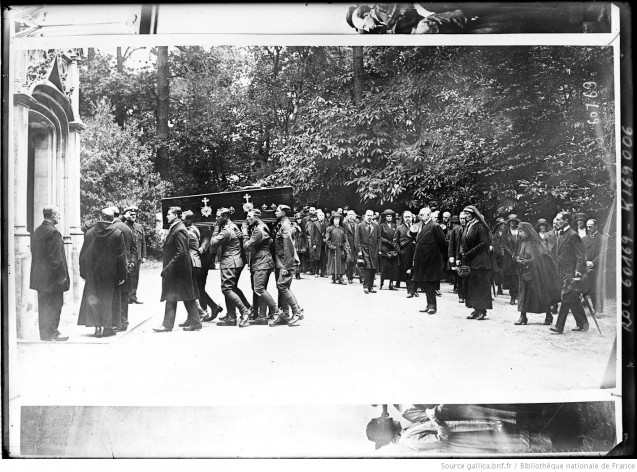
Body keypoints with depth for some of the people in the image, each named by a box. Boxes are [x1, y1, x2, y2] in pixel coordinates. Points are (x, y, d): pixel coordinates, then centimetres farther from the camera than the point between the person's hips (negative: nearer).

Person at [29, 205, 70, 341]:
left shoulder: (36, 231, 11)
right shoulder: (53, 232, -16)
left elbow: (34, 253, 16)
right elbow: (56, 257, -19)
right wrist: (62, 275, -15)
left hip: (39, 276, 9)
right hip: (52, 277, -9)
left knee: (43, 305, 13)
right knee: (54, 305, -1)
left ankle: (44, 333, 18)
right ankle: (52, 332, 3)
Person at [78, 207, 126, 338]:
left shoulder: (89, 233, 1)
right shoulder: (117, 234, -8)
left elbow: (83, 254, 6)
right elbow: (122, 256, -8)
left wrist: (83, 273, 14)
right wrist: (122, 274, -2)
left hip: (93, 272, 2)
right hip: (110, 272, -2)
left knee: (94, 298, 8)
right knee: (109, 299, 7)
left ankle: (97, 327, 6)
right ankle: (108, 326, 8)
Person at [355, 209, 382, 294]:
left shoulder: (375, 226, 11)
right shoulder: (360, 225, 3)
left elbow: (379, 238, 12)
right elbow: (357, 239, 0)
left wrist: (379, 249, 4)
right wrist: (359, 250, -7)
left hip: (374, 250, 3)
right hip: (364, 249, -3)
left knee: (374, 269, 1)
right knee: (367, 268, -12)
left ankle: (371, 286, 10)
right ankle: (366, 286, -5)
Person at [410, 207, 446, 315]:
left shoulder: (434, 227, -13)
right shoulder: (420, 226, 12)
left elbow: (442, 242, -10)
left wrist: (441, 254, -3)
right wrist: (414, 232, 2)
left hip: (430, 259, -9)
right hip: (422, 259, 9)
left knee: (429, 283, -5)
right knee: (425, 284, 13)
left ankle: (432, 306, 3)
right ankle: (430, 305, 21)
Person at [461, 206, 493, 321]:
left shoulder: (480, 226, -8)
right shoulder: (468, 227, 15)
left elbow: (483, 243, -15)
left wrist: (468, 254, -15)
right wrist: (461, 257, 4)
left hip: (479, 261, -8)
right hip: (469, 261, 8)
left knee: (479, 285, -5)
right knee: (470, 285, 5)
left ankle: (482, 310, 0)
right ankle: (476, 310, 9)